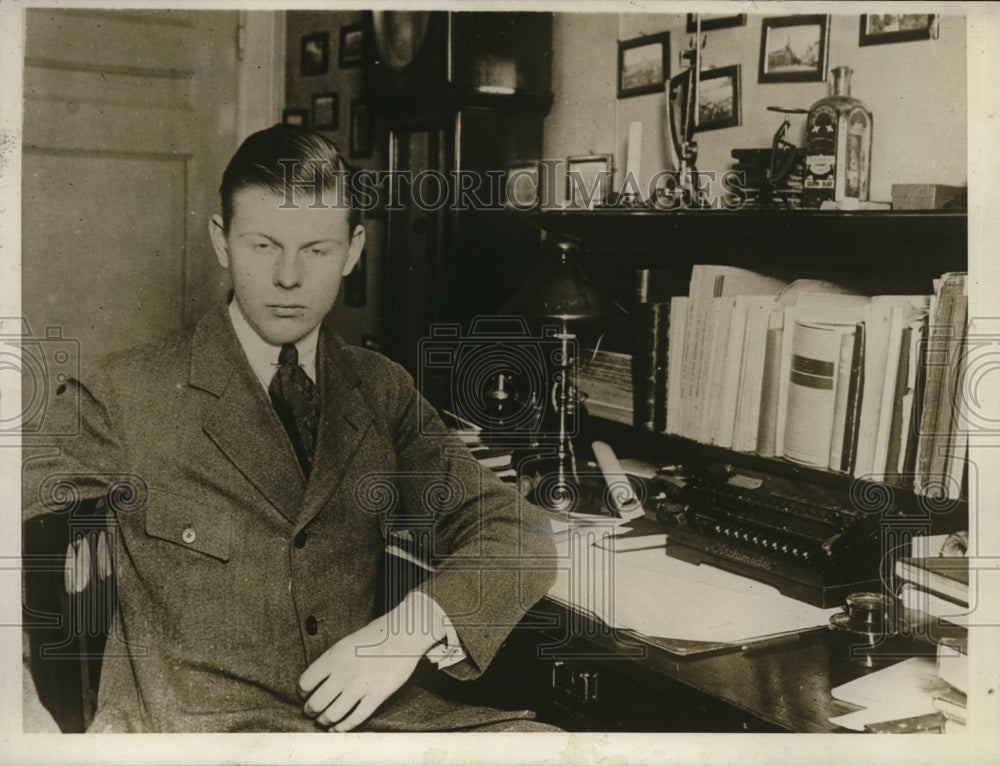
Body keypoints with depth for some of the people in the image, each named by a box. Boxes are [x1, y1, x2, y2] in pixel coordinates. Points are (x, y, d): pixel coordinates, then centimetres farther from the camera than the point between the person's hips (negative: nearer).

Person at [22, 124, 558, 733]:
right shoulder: (128, 395, -1)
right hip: (193, 723, -3)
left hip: (371, 711, 4)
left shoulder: (381, 390, 9)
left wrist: (415, 626, -13)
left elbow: (520, 538, 6)